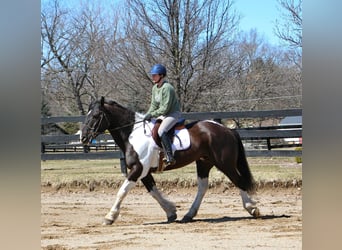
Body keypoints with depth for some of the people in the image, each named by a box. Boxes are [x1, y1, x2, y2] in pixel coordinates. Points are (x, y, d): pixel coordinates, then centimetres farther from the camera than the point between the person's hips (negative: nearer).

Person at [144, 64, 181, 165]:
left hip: (173, 114, -10)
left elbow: (165, 108, -23)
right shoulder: (155, 88, 8)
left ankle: (169, 157, -34)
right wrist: (148, 114, -5)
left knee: (161, 131, -30)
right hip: (162, 115, 10)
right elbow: (154, 105, 13)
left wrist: (152, 114, -20)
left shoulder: (167, 88, -21)